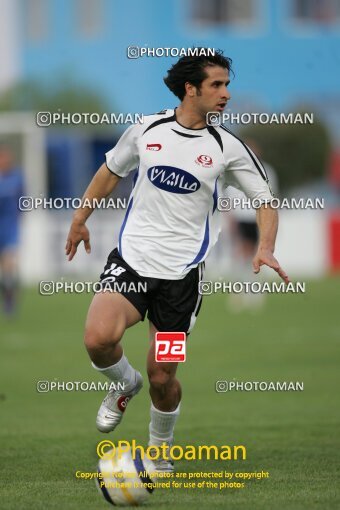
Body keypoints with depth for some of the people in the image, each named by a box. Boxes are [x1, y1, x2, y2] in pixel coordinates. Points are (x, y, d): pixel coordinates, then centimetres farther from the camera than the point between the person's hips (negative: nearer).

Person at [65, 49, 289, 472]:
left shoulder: (227, 147, -2)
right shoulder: (146, 130, 2)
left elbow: (264, 199, 4)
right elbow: (111, 170, 20)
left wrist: (265, 248, -13)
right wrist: (80, 218, 24)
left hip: (181, 274, 0)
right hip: (130, 259, 0)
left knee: (162, 377, 1)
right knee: (99, 338, -26)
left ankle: (160, 451, 29)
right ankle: (126, 385, 9)